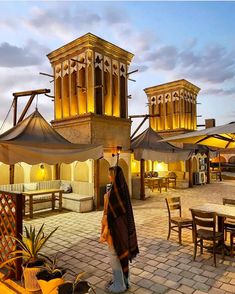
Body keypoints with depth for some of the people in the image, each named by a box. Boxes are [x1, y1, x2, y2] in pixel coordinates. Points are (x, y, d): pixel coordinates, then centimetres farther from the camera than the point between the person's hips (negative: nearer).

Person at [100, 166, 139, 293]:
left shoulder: (114, 191, -26)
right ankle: (123, 279, 37)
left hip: (115, 226, -9)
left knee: (115, 255, 7)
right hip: (122, 225, 9)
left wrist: (104, 232, -16)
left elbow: (111, 213, -23)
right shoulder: (122, 188, 2)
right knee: (121, 252, 21)